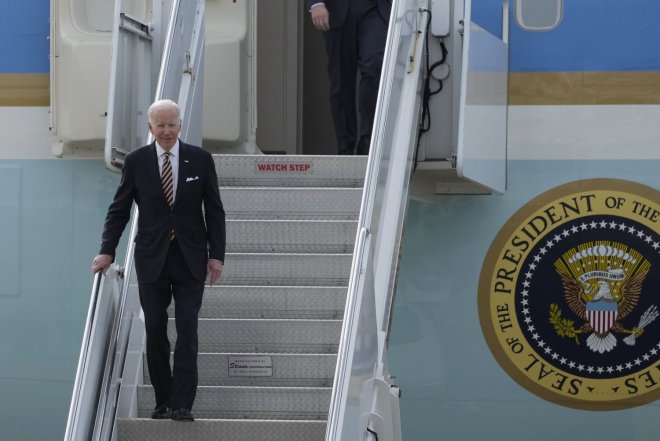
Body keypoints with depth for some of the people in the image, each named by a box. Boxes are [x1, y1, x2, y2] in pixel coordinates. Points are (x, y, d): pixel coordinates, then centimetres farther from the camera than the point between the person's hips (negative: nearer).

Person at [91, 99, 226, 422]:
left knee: (187, 331, -7)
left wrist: (217, 255, -2)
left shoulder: (200, 159, 0)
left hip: (190, 258, -1)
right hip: (151, 258, 1)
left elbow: (214, 210, 3)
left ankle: (182, 405, -8)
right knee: (155, 332, 4)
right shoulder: (136, 161, 1)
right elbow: (119, 209, 4)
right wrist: (107, 251, -4)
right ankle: (163, 401, 13)